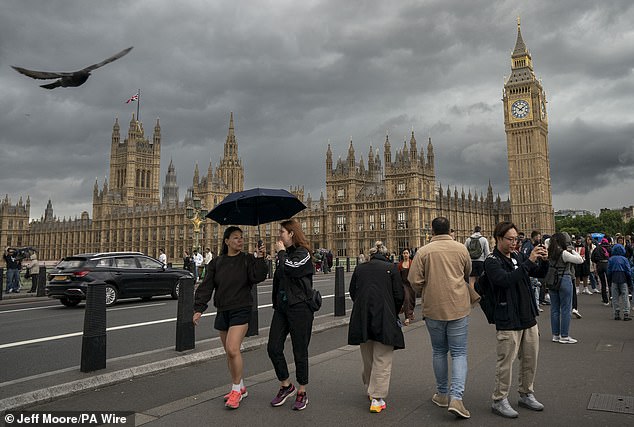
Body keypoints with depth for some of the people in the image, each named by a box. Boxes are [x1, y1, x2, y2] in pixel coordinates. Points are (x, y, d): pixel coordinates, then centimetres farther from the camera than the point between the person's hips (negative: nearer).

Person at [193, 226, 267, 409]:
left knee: (233, 349, -16)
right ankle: (240, 388, 28)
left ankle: (236, 390, 0)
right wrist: (198, 309, -4)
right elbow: (206, 286, 3)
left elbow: (257, 277, -15)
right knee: (229, 352, 12)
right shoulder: (217, 263, 6)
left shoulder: (247, 260, -2)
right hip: (222, 312, 5)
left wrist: (260, 259, -24)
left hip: (241, 311, -5)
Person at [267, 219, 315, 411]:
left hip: (299, 308, -7)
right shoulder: (285, 254, 13)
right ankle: (286, 386, 23)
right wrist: (275, 303, 16)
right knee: (273, 348, 5)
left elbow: (288, 269, -26)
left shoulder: (303, 253, -9)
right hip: (282, 307, 7)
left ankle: (302, 393, 19)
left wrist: (281, 252, -9)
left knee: (300, 352, 3)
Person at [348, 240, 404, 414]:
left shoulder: (359, 268, 9)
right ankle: (377, 399, -1)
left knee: (367, 358, 19)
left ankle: (370, 390, 33)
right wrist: (394, 315, 14)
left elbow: (352, 293, 12)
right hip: (384, 318, -3)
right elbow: (399, 295, -2)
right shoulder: (391, 268, 1)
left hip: (361, 319, 3)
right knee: (382, 360, 2)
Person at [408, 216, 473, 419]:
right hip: (458, 308, 0)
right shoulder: (461, 249, -1)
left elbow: (414, 281, -11)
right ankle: (456, 397, -8)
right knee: (459, 353, 5)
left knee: (439, 352, 16)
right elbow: (468, 275, 13)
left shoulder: (424, 251, -8)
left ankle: (442, 394, 27)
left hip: (433, 308, 0)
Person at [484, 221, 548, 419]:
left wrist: (544, 260, -7)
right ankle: (499, 400, 13)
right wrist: (529, 261, -28)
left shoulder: (518, 257, 10)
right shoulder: (492, 261, -12)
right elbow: (506, 280, -28)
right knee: (506, 361, -1)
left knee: (530, 359, 16)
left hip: (529, 317, 7)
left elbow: (540, 274, 14)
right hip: (508, 321, -7)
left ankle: (526, 394, 33)